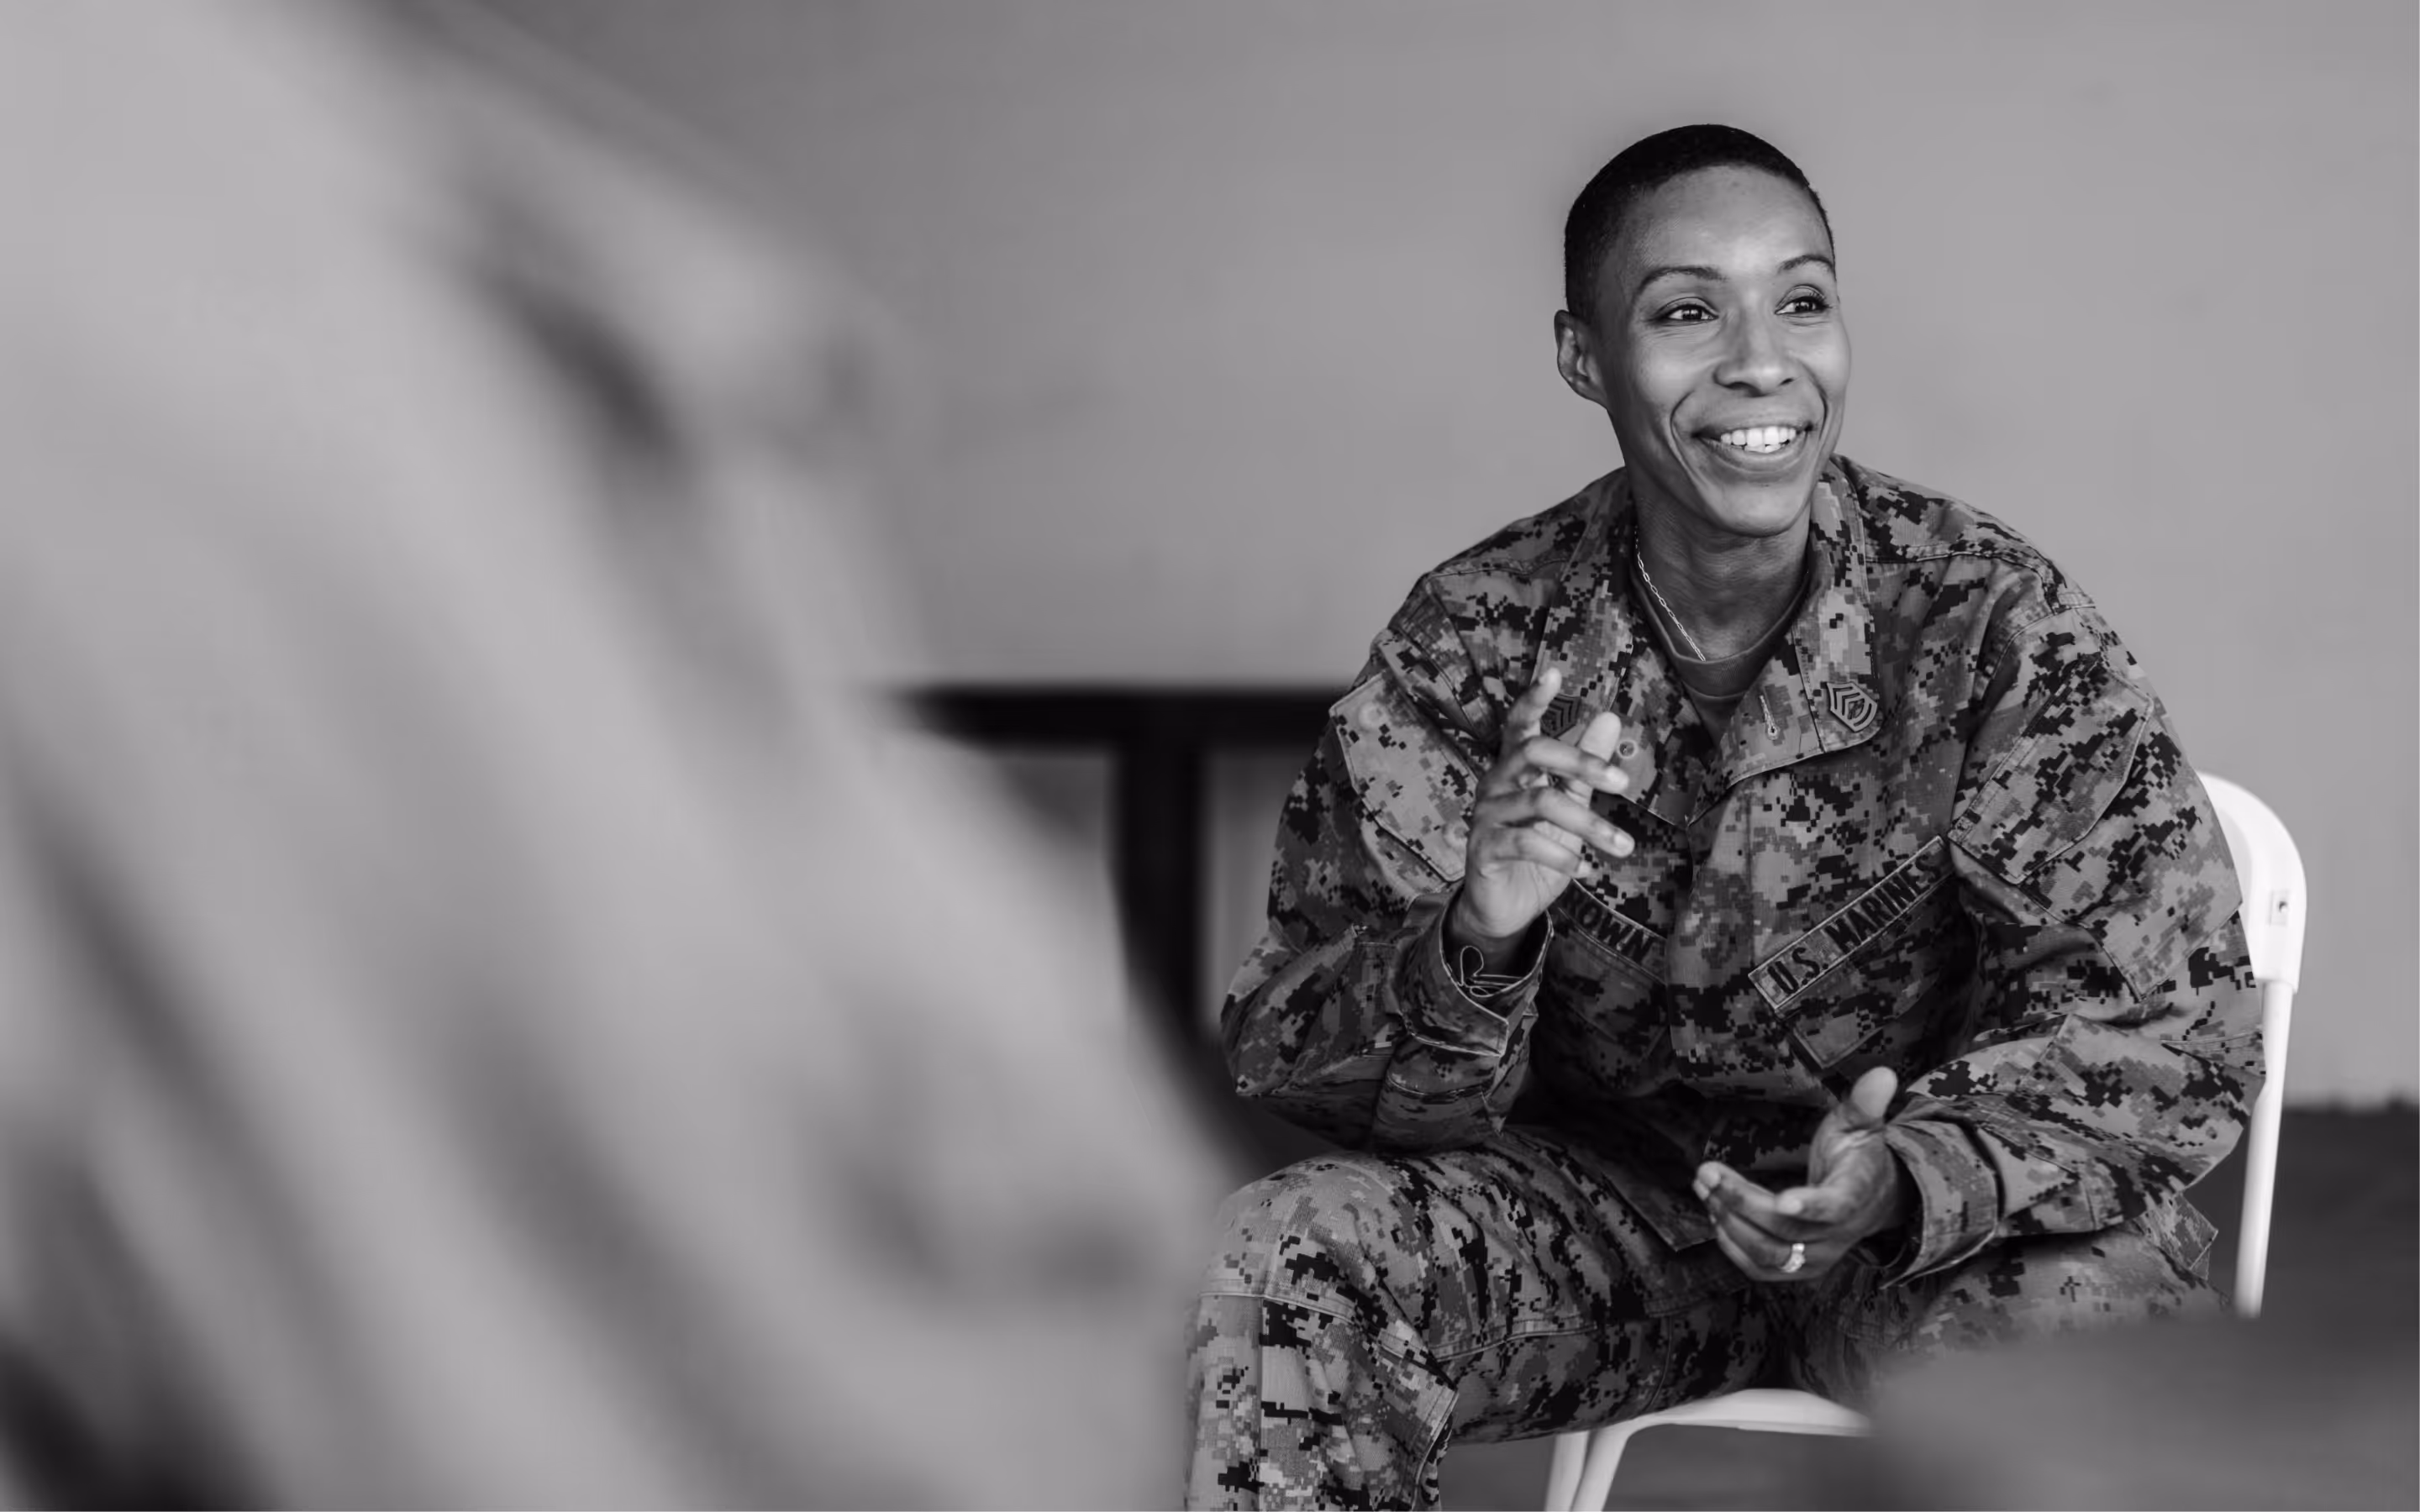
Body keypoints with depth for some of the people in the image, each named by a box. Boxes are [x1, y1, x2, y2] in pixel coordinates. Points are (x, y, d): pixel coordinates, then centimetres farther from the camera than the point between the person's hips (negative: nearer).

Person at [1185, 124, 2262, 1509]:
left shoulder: (1989, 619, -14)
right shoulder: (1474, 638, -8)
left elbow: (2172, 1025, -16)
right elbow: (1293, 1054, -10)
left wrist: (1906, 1184, -35)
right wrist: (1469, 945, -34)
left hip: (1942, 1225, -1)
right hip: (1607, 1201, 1)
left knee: (2088, 1324, -33)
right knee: (1295, 1259, -25)